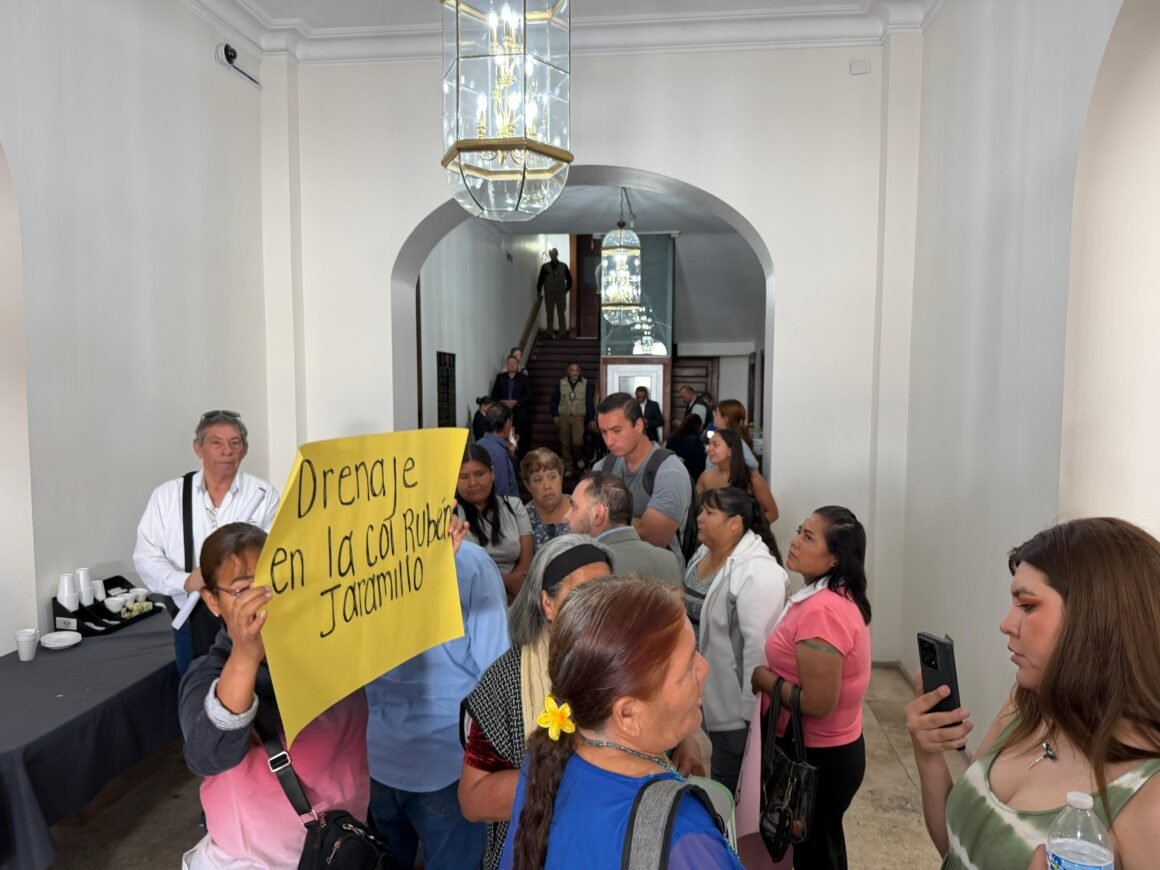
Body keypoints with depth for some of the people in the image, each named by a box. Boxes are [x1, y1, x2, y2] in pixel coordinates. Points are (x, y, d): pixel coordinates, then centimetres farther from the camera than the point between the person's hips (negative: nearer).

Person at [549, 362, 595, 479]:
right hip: (563, 417, 2)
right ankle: (568, 468, 13)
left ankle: (579, 458, 14)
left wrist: (592, 419, -3)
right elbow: (554, 400, 9)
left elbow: (590, 402, 0)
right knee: (565, 444, 3)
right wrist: (555, 415, 2)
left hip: (578, 417, -2)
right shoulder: (561, 383, 3)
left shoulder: (585, 383, -1)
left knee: (577, 442, -16)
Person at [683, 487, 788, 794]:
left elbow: (758, 644, -25)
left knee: (729, 788, 8)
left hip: (735, 703, -8)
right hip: (704, 692, 8)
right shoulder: (704, 553, 3)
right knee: (719, 777, 24)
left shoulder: (757, 572, -26)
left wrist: (750, 709, -22)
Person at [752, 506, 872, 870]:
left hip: (818, 757, -9)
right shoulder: (837, 597, 4)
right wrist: (774, 675, 0)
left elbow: (817, 703, -29)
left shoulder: (821, 611, -28)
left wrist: (763, 678, -16)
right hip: (833, 749, 9)